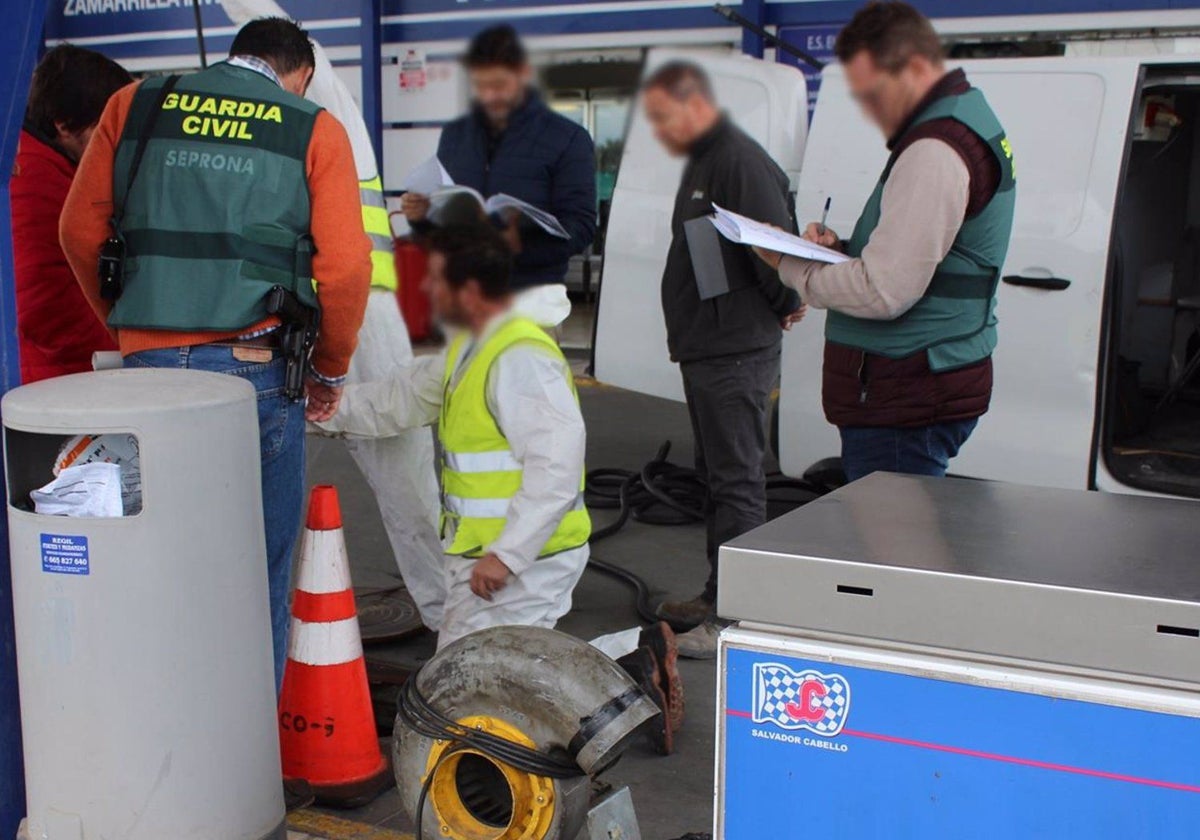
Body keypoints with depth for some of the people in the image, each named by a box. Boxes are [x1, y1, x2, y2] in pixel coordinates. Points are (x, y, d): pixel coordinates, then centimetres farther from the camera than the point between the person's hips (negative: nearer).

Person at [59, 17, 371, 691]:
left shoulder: (134, 106, 11)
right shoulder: (314, 130, 4)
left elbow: (81, 231, 10)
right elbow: (345, 267, -3)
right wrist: (331, 371, 11)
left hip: (147, 364, 3)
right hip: (255, 367, -2)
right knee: (260, 568, 8)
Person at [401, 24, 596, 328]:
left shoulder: (567, 139, 0)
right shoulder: (454, 135, 15)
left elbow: (581, 227, -8)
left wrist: (522, 241, -26)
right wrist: (421, 216, -4)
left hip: (531, 294, -4)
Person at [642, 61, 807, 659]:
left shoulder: (739, 160, -17)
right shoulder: (703, 161, 17)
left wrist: (785, 306, -10)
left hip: (735, 355, -11)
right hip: (706, 351, 11)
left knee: (737, 483, -8)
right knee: (717, 477, 17)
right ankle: (719, 597, 29)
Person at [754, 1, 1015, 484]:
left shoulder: (934, 151, -19)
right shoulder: (968, 123, 16)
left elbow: (883, 293, -23)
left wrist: (792, 268, -9)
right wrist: (842, 249, 7)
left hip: (903, 403, -11)